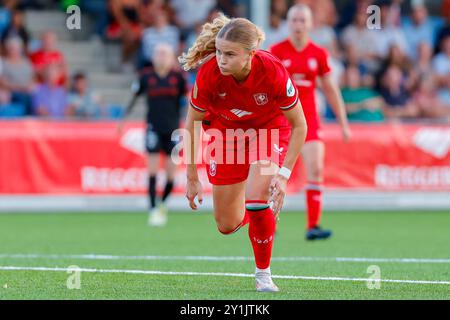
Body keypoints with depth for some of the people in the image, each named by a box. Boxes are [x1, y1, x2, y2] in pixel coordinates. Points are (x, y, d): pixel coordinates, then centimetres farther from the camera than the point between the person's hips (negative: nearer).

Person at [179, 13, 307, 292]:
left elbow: (299, 125, -19)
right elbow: (192, 124, -14)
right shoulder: (208, 73, -31)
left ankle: (263, 273, -2)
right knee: (227, 225, 4)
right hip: (226, 129, 2)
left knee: (256, 197, -26)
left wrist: (284, 173, -25)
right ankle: (267, 209, 41)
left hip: (270, 128, -2)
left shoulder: (273, 71, -34)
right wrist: (192, 178, -10)